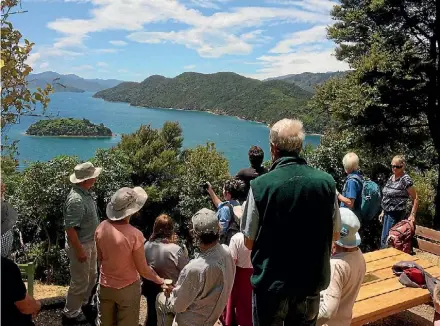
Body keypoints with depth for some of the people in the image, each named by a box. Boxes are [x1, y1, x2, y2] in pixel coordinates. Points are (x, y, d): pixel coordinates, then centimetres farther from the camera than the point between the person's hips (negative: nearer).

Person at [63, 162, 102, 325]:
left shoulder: (85, 192, 0)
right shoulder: (76, 200, -30)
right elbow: (70, 228, -28)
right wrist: (79, 250, -22)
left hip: (90, 242, 9)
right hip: (81, 245, -9)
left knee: (91, 276, 24)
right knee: (80, 281, 7)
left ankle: (83, 303, 45)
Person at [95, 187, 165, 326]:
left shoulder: (102, 227, -13)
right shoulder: (134, 234, -28)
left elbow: (100, 258, 3)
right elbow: (143, 269, -17)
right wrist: (161, 281, 0)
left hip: (105, 286, 5)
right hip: (127, 289, -5)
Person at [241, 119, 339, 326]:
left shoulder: (260, 186, -19)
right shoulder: (327, 182, -8)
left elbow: (249, 242, -8)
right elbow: (333, 233, 4)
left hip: (270, 284, -3)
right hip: (311, 281, 3)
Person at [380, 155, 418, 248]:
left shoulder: (405, 179, -14)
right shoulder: (391, 177, 9)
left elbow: (415, 199, -11)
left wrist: (412, 215, -15)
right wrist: (383, 211, 18)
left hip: (396, 214, -8)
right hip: (387, 213, 8)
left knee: (386, 240, -5)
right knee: (384, 239, 12)